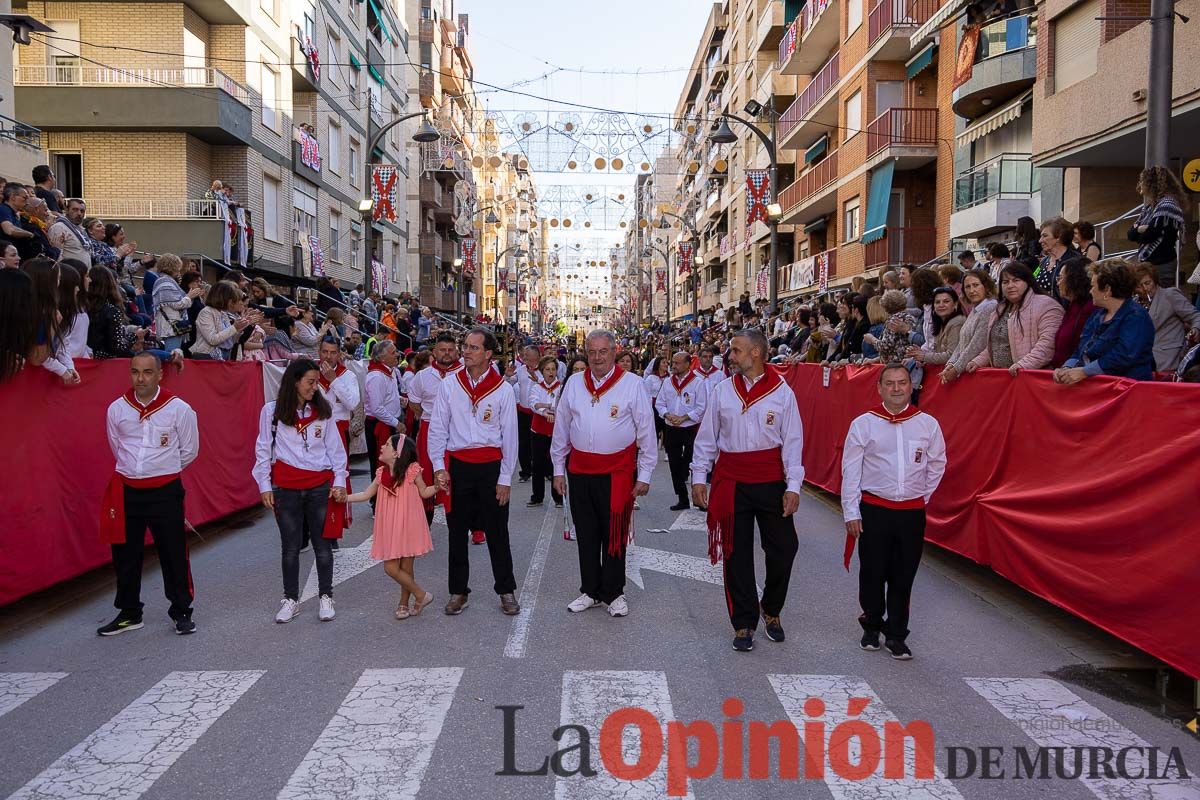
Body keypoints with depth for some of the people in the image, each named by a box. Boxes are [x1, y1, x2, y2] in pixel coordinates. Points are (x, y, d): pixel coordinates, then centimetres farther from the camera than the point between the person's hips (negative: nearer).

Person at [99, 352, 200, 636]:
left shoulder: (179, 409, -7)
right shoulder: (117, 408, 1)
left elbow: (189, 451, 4)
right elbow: (117, 448, 17)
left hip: (165, 491, -3)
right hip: (126, 492, 3)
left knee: (174, 554, 3)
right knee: (125, 555, 12)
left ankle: (181, 612, 18)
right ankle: (129, 613, 28)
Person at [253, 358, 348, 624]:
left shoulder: (322, 410, 3)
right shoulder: (272, 410, -2)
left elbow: (335, 447, 6)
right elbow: (263, 449, 3)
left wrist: (339, 481, 2)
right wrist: (265, 485, 0)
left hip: (320, 485, 1)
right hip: (286, 487, -1)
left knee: (322, 544, 8)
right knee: (290, 547, 9)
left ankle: (325, 597, 21)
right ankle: (291, 599, 23)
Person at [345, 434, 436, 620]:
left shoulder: (411, 471, -7)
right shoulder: (382, 473, 5)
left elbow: (424, 492, 5)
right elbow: (366, 495, 13)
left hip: (408, 527, -4)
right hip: (390, 528, 4)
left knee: (406, 568, 1)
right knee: (390, 567, 2)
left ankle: (404, 603, 22)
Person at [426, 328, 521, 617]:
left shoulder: (502, 390, -2)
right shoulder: (449, 385, 2)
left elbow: (510, 436, -1)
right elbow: (437, 429, 4)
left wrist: (505, 479, -3)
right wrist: (438, 467, -5)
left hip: (491, 465, -1)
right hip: (457, 465, 2)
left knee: (497, 532, 7)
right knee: (457, 532, 10)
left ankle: (506, 590, 20)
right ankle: (458, 591, 24)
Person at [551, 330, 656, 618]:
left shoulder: (632, 384, -4)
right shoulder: (574, 384, 7)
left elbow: (646, 432, -1)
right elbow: (561, 429, 13)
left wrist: (644, 474, -2)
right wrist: (558, 469, 11)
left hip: (618, 471, -3)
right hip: (580, 470, 3)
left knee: (615, 535, 5)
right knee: (586, 534, 11)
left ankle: (613, 594, 20)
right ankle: (590, 591, 25)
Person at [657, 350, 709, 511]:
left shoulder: (698, 382, -8)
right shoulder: (667, 382, 9)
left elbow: (701, 407, -10)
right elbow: (659, 403, 11)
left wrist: (683, 418, -16)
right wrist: (667, 415, -8)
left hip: (691, 429, -5)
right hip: (671, 429, 6)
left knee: (693, 465, -6)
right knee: (675, 466, 10)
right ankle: (683, 500, 20)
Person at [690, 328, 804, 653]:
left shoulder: (782, 392, -2)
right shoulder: (724, 390, 4)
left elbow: (793, 441, -2)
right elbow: (706, 437, 8)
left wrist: (793, 486, -7)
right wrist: (699, 477, 4)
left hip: (770, 480, -1)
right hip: (731, 481, 1)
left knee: (783, 549, 4)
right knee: (736, 554, 6)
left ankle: (771, 610, 31)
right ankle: (744, 623, 19)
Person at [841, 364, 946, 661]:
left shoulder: (928, 424, 2)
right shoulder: (863, 424, -3)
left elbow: (937, 464, 16)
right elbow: (850, 470, -2)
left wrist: (922, 497, 14)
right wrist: (851, 512, -4)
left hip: (912, 512, 1)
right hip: (873, 510, -1)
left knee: (903, 577, 7)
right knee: (872, 573, 8)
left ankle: (896, 635, 20)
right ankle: (872, 626, 29)